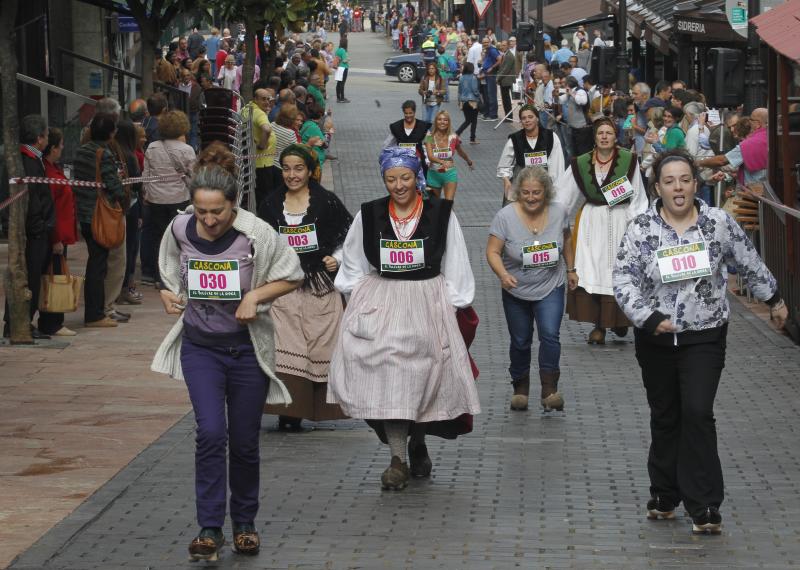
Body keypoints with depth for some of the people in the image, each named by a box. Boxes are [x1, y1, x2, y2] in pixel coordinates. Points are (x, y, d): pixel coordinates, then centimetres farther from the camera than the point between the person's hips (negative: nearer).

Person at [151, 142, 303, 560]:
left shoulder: (255, 234, -15)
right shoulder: (180, 229, -6)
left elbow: (292, 277, -3)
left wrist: (256, 295, -17)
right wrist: (169, 295, -6)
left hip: (246, 348, -1)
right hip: (200, 346, 1)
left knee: (244, 442, 8)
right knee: (210, 433, -15)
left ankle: (245, 524, 28)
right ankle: (209, 530, -10)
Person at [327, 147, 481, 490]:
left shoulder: (440, 214, 0)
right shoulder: (369, 215, 3)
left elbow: (455, 268, 6)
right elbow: (353, 266, 13)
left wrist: (451, 304, 4)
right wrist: (359, 298, 8)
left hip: (427, 300, 0)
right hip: (379, 301, 0)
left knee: (422, 376, 4)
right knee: (386, 372, -12)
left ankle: (417, 443, 29)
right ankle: (398, 459, -13)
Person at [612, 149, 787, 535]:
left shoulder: (719, 223, -5)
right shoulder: (641, 229, -7)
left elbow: (749, 264, 9)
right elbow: (623, 281, -11)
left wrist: (774, 300, 18)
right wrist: (649, 319, -22)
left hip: (704, 337, -1)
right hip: (656, 339, 1)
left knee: (698, 413, -13)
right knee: (664, 417, 12)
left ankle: (704, 507, -9)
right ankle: (664, 496, 26)